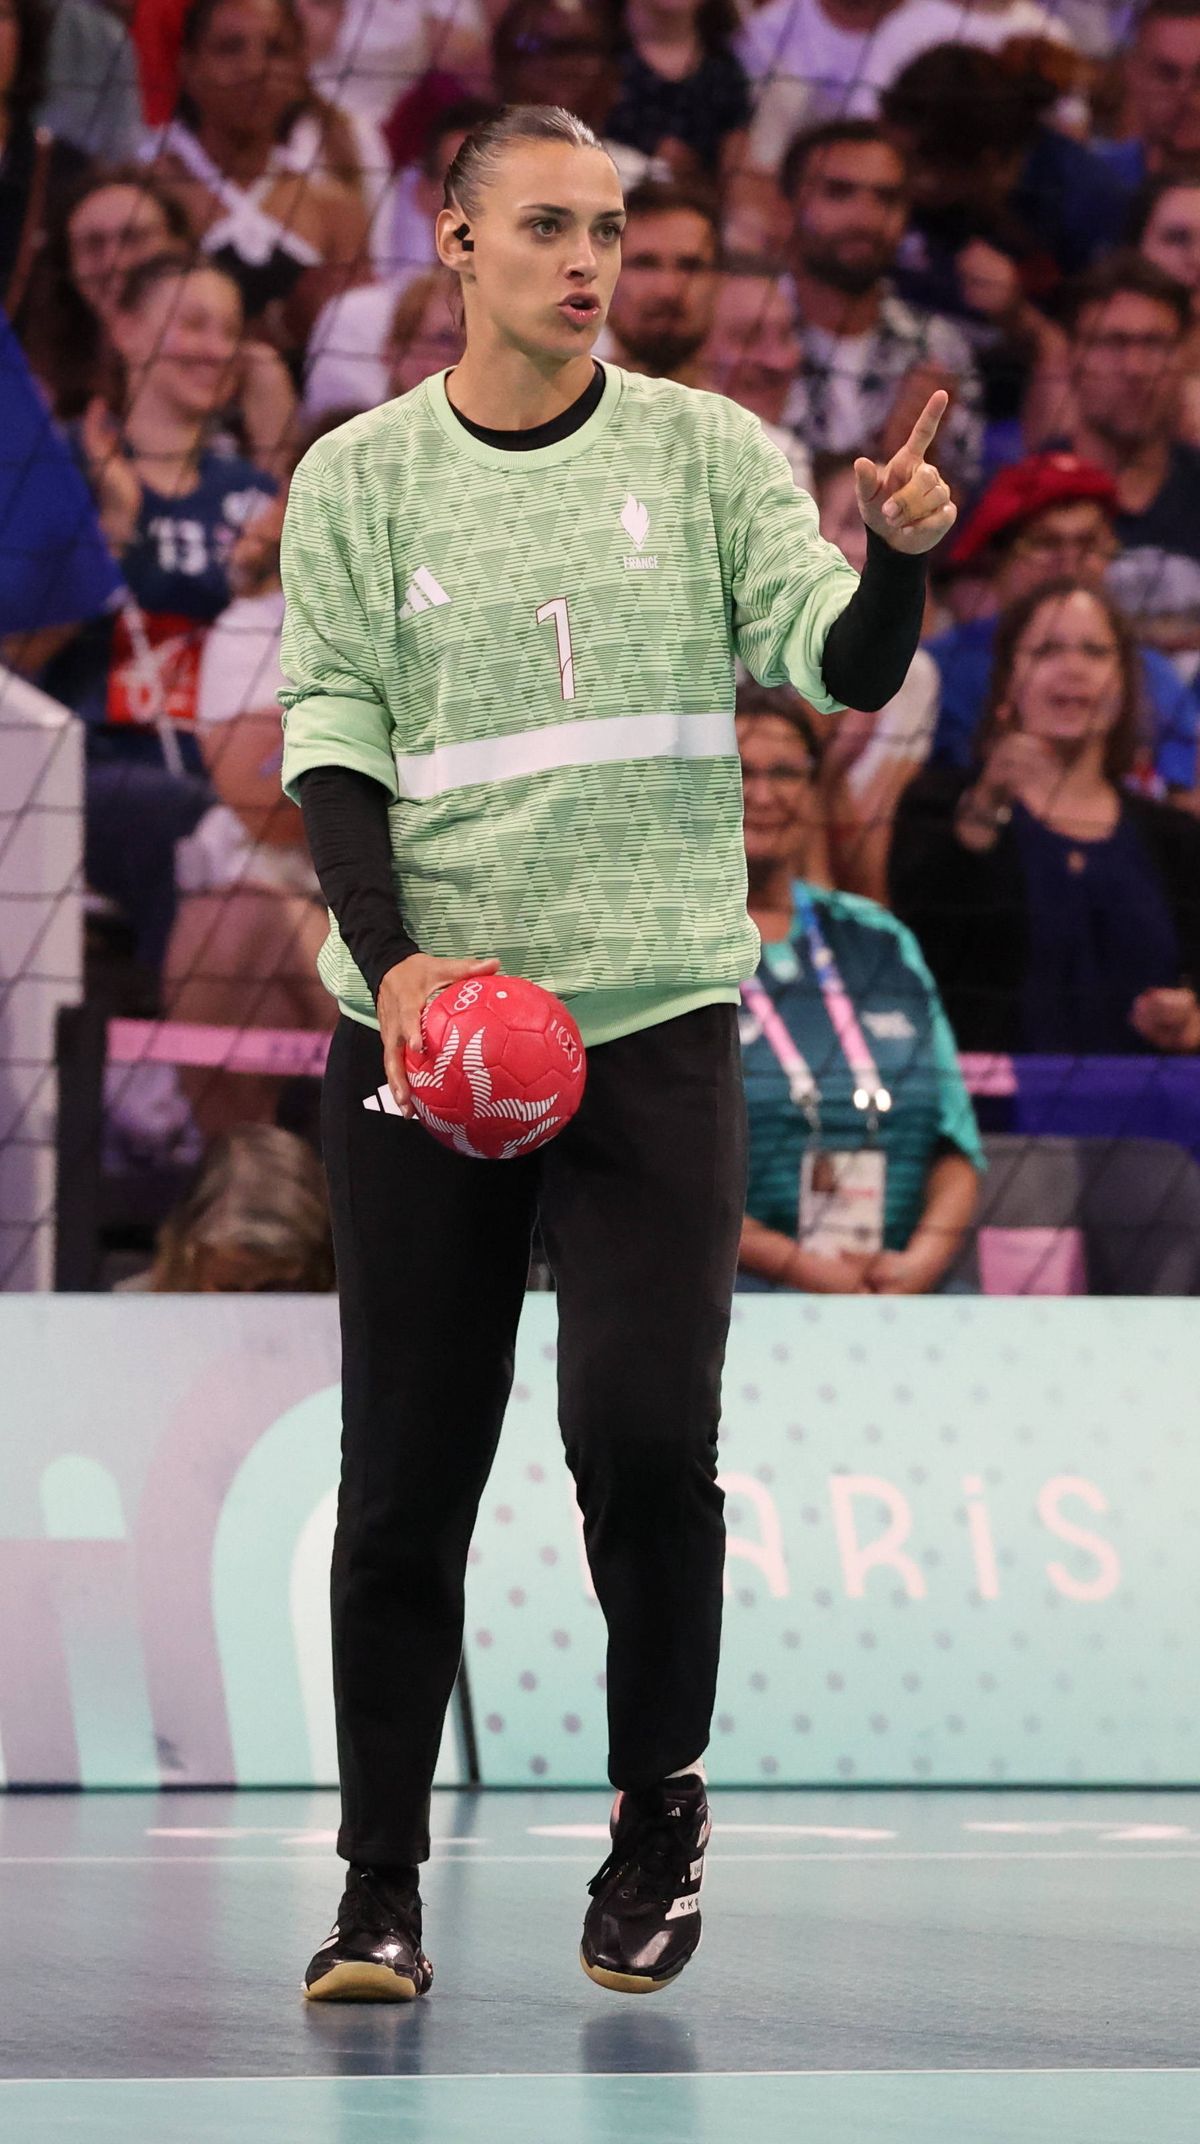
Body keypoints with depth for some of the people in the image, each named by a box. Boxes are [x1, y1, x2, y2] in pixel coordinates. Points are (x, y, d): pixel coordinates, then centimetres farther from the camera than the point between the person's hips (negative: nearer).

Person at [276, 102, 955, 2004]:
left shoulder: (705, 453, 5)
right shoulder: (357, 479, 5)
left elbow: (843, 665, -3)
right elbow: (330, 735, 3)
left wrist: (896, 556, -25)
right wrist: (393, 955, -12)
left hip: (656, 1022, 0)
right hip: (421, 1026, 0)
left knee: (646, 1435, -11)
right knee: (407, 1469, 1)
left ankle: (659, 1807, 11)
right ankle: (380, 1883, 10)